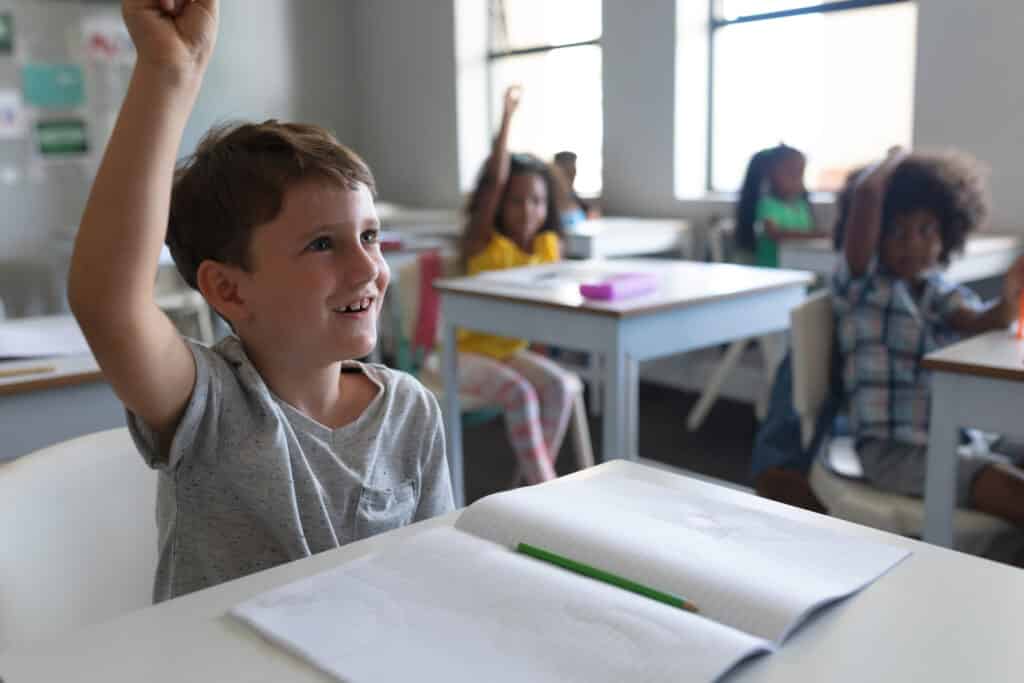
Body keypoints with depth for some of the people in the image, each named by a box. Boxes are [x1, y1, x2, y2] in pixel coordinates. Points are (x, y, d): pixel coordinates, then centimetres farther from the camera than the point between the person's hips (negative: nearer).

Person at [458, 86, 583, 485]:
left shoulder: (549, 245, 1)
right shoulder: (482, 241, -14)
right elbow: (494, 180, -28)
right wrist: (507, 117, -29)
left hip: (510, 349, 5)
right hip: (464, 351, -5)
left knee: (560, 385, -20)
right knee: (520, 393, -28)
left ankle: (535, 481, -10)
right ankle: (546, 489, -19)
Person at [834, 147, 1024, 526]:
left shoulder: (943, 292, 13)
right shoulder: (862, 285, -4)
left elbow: (978, 322, -11)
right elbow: (867, 193, -19)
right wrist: (894, 162, 1)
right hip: (892, 449, -6)